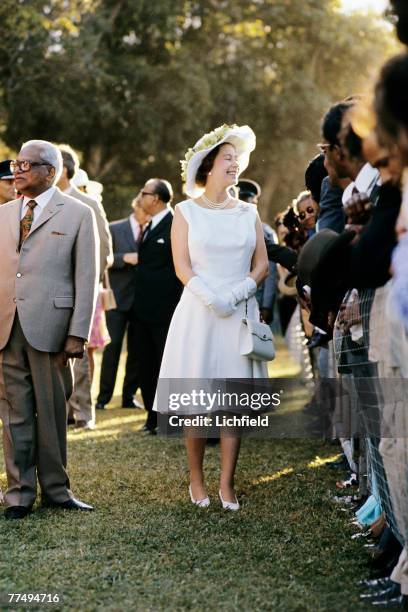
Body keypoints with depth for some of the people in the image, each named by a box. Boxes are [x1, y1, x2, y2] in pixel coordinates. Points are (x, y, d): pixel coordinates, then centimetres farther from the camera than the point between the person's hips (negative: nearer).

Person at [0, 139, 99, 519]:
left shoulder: (78, 214, 1)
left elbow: (87, 278, -3)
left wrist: (77, 333, -10)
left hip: (50, 326, -3)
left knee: (52, 412, 4)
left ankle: (55, 489, 15)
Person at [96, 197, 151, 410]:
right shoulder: (115, 229, 3)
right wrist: (125, 258, -17)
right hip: (118, 297, -3)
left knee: (137, 350, 5)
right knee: (113, 347, -5)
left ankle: (129, 396, 15)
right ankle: (103, 397, 2)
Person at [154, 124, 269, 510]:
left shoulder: (248, 213, 13)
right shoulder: (186, 211, 5)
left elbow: (261, 265, 8)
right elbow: (182, 267, -3)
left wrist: (237, 293, -10)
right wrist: (211, 298, -18)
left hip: (241, 315, 2)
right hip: (197, 314, -2)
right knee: (195, 400, -2)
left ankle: (226, 483, 2)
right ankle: (196, 479, 9)